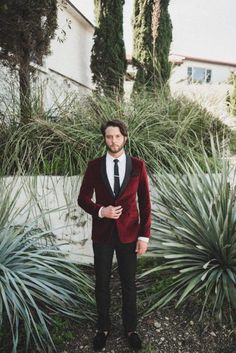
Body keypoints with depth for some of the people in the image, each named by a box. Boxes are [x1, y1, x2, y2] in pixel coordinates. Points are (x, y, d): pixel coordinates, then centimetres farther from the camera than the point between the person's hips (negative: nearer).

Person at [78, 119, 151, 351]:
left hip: (128, 232, 0)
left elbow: (145, 202, -2)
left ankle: (130, 328, 35)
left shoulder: (137, 165, -4)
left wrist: (144, 235, -6)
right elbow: (83, 198, 2)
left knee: (128, 283, 12)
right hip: (102, 233, 1)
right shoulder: (94, 166, -2)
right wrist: (100, 211, -17)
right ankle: (103, 328, 36)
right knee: (102, 283, 13)